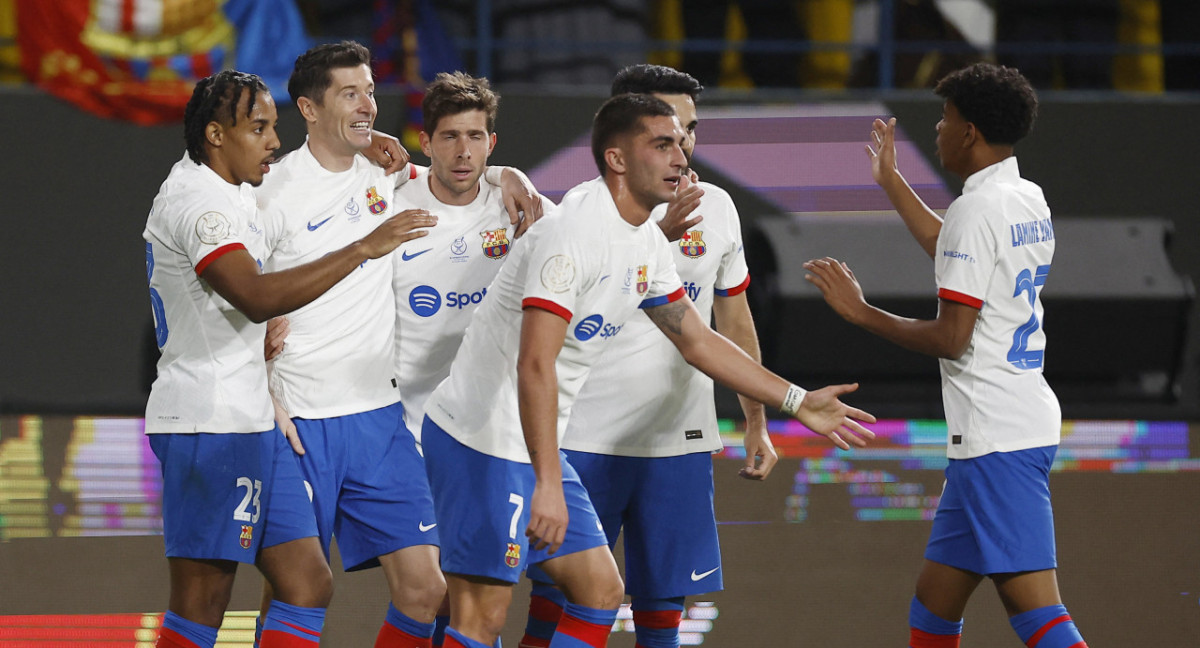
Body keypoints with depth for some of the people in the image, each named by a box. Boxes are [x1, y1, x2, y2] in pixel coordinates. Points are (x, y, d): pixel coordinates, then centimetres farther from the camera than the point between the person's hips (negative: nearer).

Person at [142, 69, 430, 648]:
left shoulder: (226, 194, 17)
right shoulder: (197, 200, -15)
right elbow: (256, 297, -30)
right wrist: (363, 249, -29)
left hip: (250, 421, 10)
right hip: (210, 424, -10)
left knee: (306, 582, 5)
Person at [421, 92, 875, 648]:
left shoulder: (648, 243, 9)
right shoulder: (574, 231, -21)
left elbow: (696, 339, 22)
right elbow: (534, 365, -28)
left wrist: (797, 402, 21)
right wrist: (547, 485, -33)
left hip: (535, 446, 10)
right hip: (480, 440, -10)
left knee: (601, 592, 10)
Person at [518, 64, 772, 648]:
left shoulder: (715, 206, 7)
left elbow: (734, 320, 17)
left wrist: (756, 424, 16)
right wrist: (658, 233, -35)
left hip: (679, 444, 4)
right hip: (587, 440, -4)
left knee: (663, 601, 6)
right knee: (556, 594, -1)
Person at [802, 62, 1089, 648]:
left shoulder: (976, 209, -15)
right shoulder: (1029, 200, 14)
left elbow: (950, 338, -17)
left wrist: (861, 312, -5)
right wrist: (891, 182, 46)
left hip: (995, 441, -10)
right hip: (1026, 423, 10)